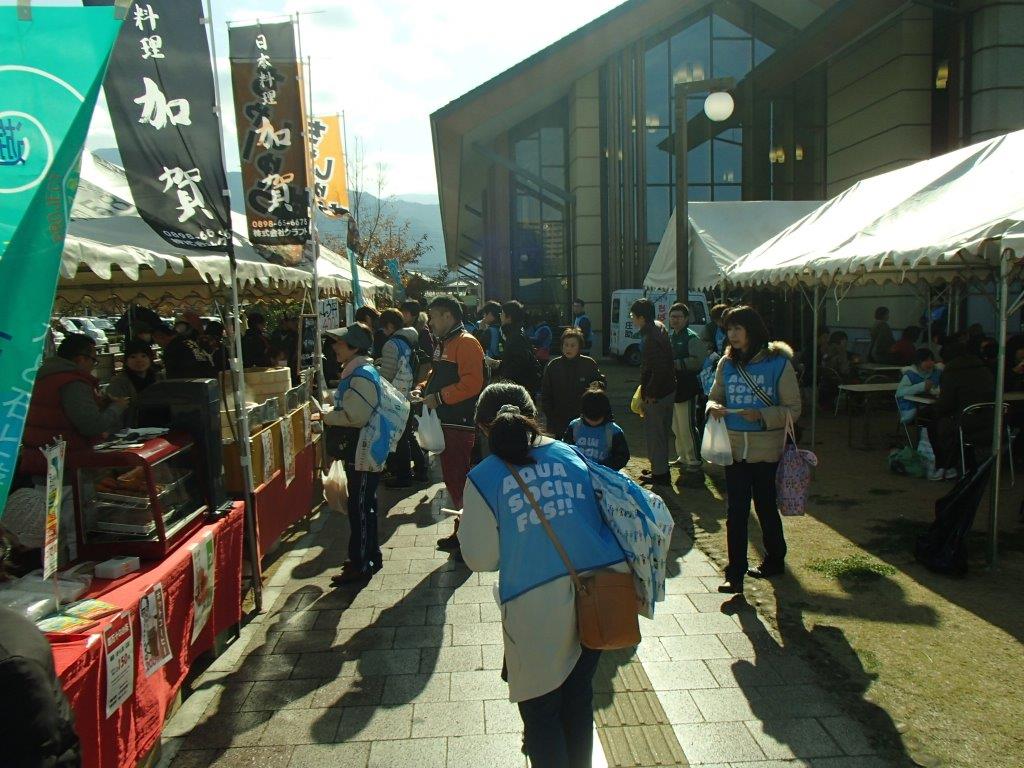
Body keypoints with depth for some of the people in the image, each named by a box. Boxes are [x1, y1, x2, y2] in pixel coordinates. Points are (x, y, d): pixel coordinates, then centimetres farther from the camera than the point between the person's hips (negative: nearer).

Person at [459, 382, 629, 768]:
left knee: (541, 709, 17)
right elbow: (603, 513, 12)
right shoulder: (572, 455, 2)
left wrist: (467, 526, 18)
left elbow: (481, 558, -1)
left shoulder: (483, 479, -7)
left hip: (538, 608, -4)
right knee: (579, 698, 24)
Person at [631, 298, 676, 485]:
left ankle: (659, 472, 10)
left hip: (657, 395, -10)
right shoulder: (658, 327, 9)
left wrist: (650, 393, -20)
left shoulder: (651, 339, -23)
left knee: (654, 433, 1)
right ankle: (660, 468, 30)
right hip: (667, 390, 10)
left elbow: (660, 369, -28)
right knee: (661, 432, 19)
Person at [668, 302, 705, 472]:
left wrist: (674, 364, -22)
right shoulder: (672, 337, 16)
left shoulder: (692, 337, -10)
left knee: (686, 427, -5)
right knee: (676, 427, 16)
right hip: (673, 387, 9)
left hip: (686, 388, -9)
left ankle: (694, 461, 6)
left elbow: (697, 361, -22)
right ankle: (683, 457, 28)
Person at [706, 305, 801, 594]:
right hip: (734, 447, 3)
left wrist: (761, 415, -23)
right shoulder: (726, 364, 4)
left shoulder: (778, 363, -8)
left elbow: (793, 409, -8)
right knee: (736, 510, 1)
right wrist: (713, 408, -11)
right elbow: (715, 396, 13)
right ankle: (735, 573, 6)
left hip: (766, 448, -3)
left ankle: (774, 559, 36)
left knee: (765, 506, 13)